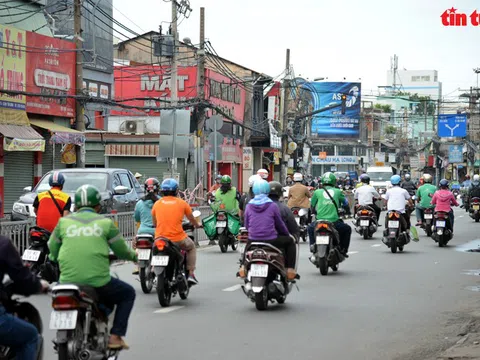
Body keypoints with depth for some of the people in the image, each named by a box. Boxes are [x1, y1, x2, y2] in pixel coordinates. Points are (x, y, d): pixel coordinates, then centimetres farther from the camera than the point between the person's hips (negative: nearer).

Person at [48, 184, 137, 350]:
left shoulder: (64, 222, 8)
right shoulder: (105, 223, 4)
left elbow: (52, 249, 15)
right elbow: (121, 251, 11)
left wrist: (57, 259, 39)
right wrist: (133, 255, 33)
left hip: (68, 281, 3)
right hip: (98, 283, -3)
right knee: (128, 293, 24)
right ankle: (115, 336, 11)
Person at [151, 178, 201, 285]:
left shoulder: (157, 203, 6)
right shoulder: (182, 203, 2)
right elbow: (192, 219, 17)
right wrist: (197, 225, 39)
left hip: (160, 238, 2)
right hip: (178, 238, -2)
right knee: (191, 247, 27)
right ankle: (191, 274, 17)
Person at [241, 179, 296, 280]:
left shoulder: (249, 206, 2)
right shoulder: (272, 206, -6)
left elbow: (246, 225, 10)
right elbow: (280, 224, 3)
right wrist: (287, 234, 22)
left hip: (253, 240, 3)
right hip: (271, 240, -3)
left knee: (248, 244, 39)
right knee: (290, 242, 21)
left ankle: (244, 267, 29)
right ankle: (290, 269, 12)